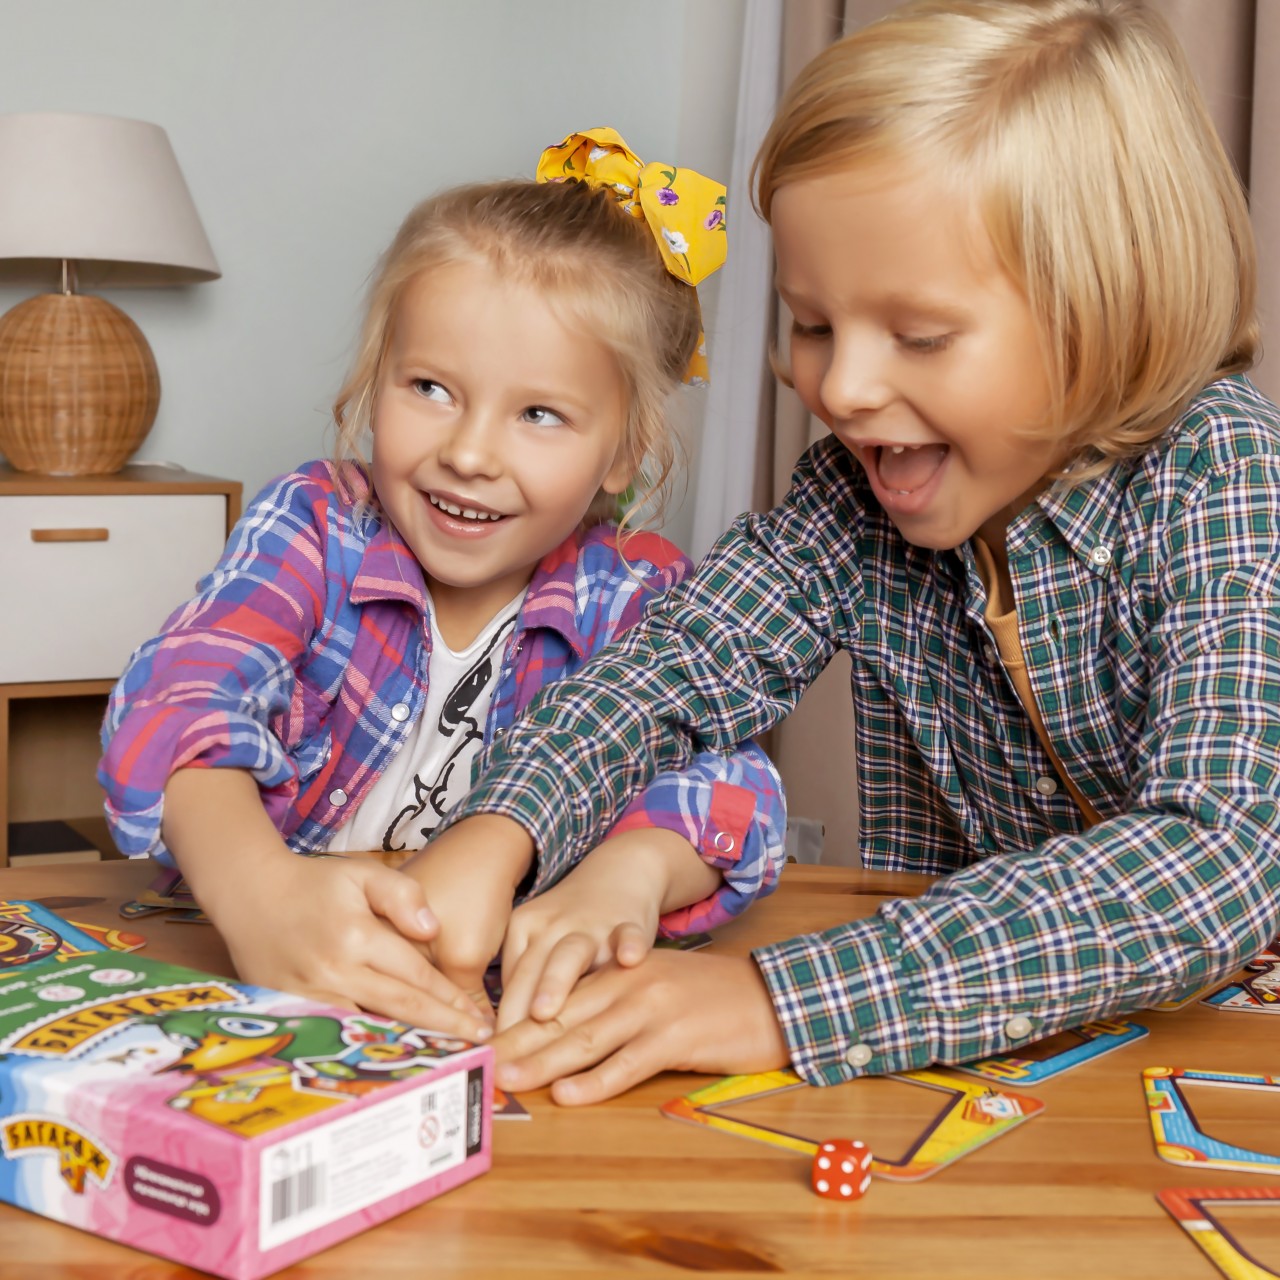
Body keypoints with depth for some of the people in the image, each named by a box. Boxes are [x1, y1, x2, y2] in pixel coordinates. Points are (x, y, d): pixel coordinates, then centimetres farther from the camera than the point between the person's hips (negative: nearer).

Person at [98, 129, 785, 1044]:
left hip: (508, 1010, 1)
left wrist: (629, 869, -40)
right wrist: (259, 892, -42)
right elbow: (187, 699, -21)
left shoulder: (639, 600, -1)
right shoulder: (313, 526, -5)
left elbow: (729, 777, -17)